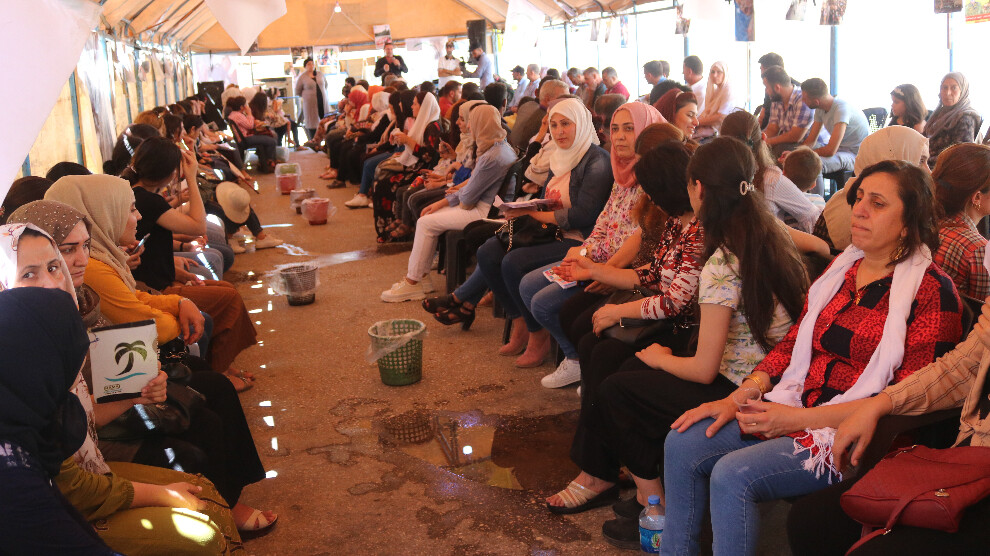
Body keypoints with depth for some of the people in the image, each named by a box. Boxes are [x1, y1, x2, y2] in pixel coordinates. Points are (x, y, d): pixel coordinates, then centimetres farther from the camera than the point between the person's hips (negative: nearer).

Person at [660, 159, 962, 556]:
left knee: (732, 475, -26)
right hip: (795, 409, 7)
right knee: (682, 444, -8)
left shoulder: (932, 291, -9)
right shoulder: (841, 268, 13)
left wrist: (802, 418, -20)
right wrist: (738, 397, -2)